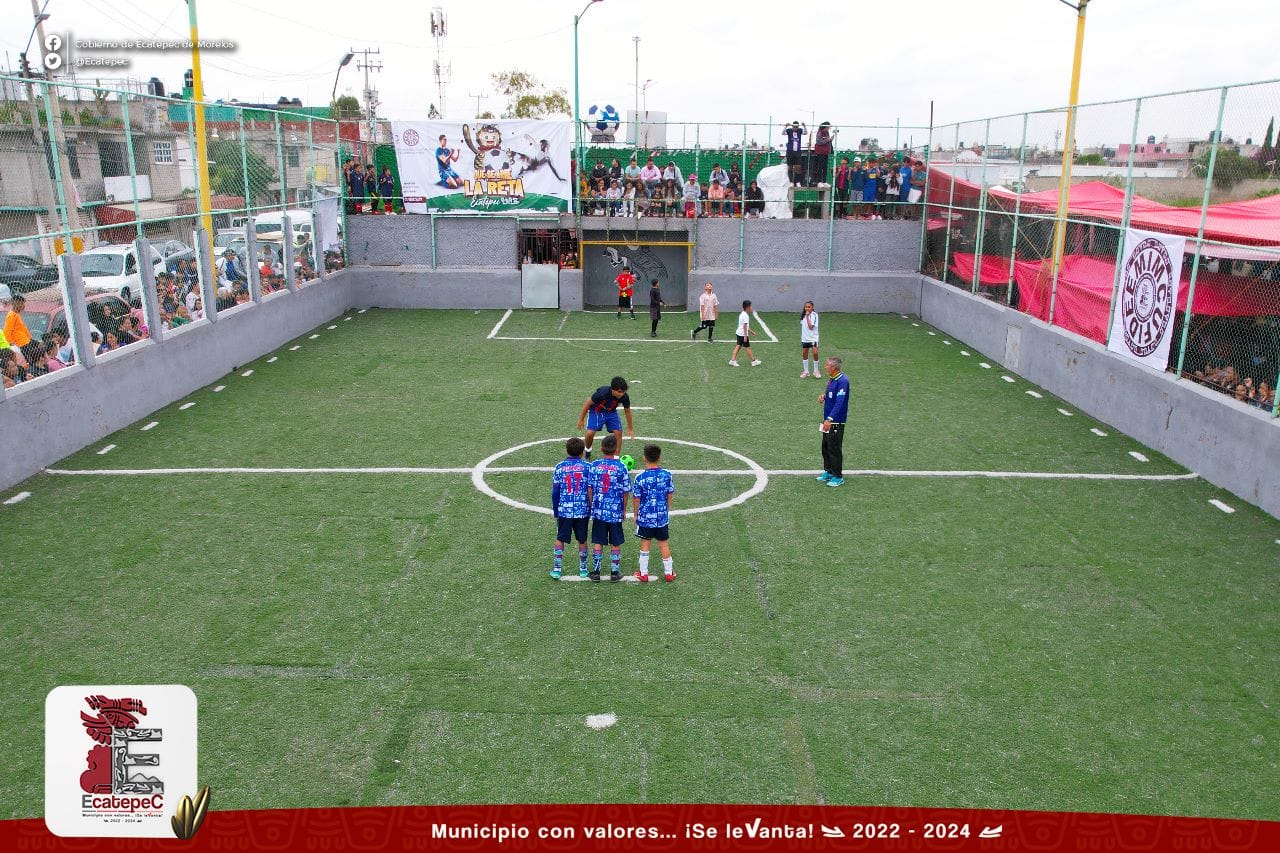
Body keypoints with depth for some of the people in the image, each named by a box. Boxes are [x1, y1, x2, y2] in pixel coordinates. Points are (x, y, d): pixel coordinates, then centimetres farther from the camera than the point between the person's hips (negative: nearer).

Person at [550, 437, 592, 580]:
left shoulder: (560, 467, -2)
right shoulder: (587, 467, -2)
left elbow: (555, 492, -1)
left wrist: (555, 511, 9)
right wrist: (591, 508, 11)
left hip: (564, 510, 0)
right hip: (583, 511, 0)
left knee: (560, 540, 11)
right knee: (582, 540, 14)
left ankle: (557, 569, 10)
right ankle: (583, 569, 21)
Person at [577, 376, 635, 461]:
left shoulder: (625, 397, -26)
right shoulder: (602, 393, -37)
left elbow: (627, 411, -5)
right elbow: (588, 403, -19)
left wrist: (630, 429, 3)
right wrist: (581, 419, -10)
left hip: (611, 412, 3)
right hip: (596, 411, -3)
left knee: (618, 433, -13)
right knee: (590, 433, -18)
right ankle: (588, 451, 13)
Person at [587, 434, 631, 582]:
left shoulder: (594, 465, -5)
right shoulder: (621, 467, -9)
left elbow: (590, 488, 0)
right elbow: (626, 491, -4)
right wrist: (624, 509, 9)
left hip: (598, 510, 2)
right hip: (616, 511, -1)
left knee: (597, 542, 11)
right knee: (615, 543, 10)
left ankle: (596, 571, 16)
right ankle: (615, 573, 17)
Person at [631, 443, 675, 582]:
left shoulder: (640, 477, -14)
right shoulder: (666, 475, -8)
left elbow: (636, 499, -8)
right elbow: (670, 495, 2)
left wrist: (636, 515, 7)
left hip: (645, 517, -2)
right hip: (662, 516, 2)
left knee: (645, 543, 12)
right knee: (664, 543, 13)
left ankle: (643, 573, 18)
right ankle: (668, 573, 22)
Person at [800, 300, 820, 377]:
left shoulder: (814, 315, -12)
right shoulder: (803, 315, 6)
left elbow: (810, 326, -19)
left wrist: (807, 317, -19)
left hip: (813, 338, -5)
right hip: (804, 338, 5)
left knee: (815, 353, -14)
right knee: (804, 354, 7)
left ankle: (816, 371, 2)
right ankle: (806, 371, 19)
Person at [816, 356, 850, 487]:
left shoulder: (842, 381, -20)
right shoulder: (832, 379, 9)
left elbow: (839, 402, -26)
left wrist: (830, 419, -32)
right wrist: (823, 396, 3)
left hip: (836, 422, -9)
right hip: (828, 419, 9)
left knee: (834, 449, -2)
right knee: (826, 447, 17)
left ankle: (838, 477, 8)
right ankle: (828, 472, 30)